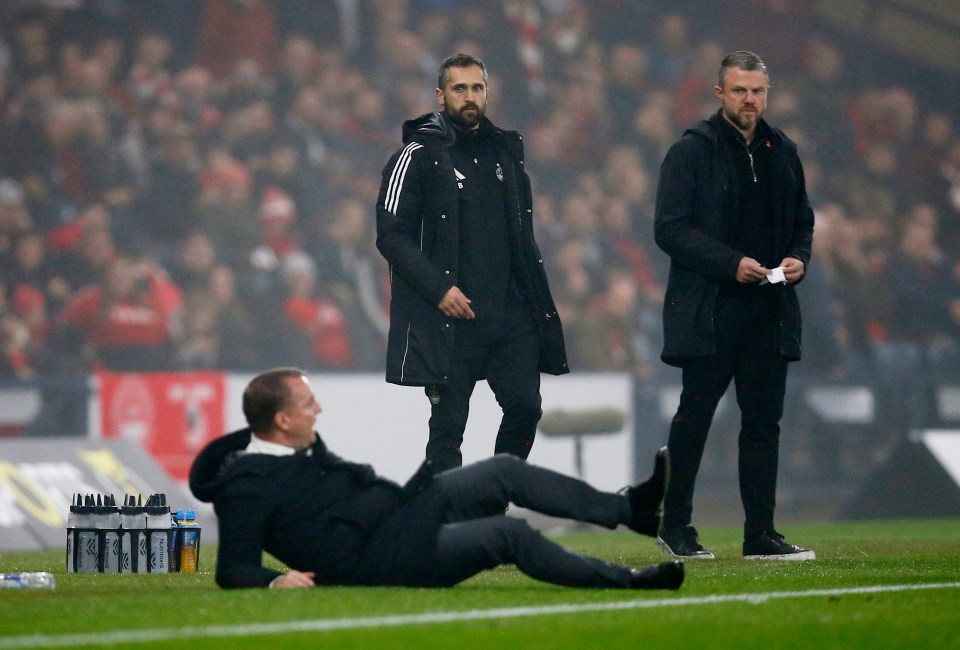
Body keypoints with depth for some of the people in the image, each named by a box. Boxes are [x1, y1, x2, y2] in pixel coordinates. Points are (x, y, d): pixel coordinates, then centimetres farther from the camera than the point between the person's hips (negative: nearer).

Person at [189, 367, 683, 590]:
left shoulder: (302, 447, 11)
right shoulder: (245, 487, -15)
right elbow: (233, 571, -19)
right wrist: (275, 580, -36)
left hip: (402, 510, 10)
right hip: (379, 561, -10)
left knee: (505, 471, 2)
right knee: (508, 534, -20)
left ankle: (629, 508, 9)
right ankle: (623, 580, -8)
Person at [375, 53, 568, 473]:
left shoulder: (505, 151, 16)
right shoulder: (419, 155, -2)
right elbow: (391, 235, -8)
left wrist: (532, 293, 13)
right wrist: (439, 289, -17)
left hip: (512, 313, 5)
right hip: (449, 319, -5)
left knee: (525, 407, -2)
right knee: (448, 427, -3)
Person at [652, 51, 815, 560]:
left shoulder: (783, 152, 13)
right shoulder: (692, 151, -5)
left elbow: (802, 221, 23)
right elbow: (669, 228, -11)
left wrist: (798, 257, 1)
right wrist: (731, 263, -18)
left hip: (769, 311, 5)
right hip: (708, 309, -5)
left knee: (763, 422, 5)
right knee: (694, 418, 1)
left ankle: (760, 533, 9)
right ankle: (675, 526, 11)